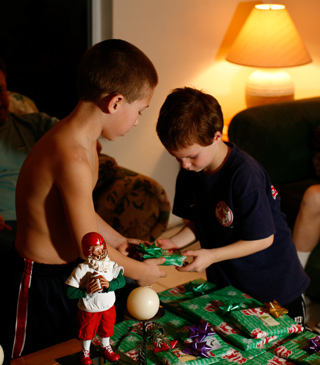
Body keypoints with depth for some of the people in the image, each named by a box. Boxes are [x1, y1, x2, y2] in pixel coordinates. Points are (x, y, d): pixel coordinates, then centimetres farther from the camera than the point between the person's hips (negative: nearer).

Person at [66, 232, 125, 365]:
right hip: (88, 310, -3)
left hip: (108, 307, 3)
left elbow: (122, 280, -17)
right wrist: (86, 291, -31)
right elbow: (69, 292, -22)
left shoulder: (111, 265, -11)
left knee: (106, 329, 26)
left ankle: (105, 348, 54)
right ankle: (85, 353, 46)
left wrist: (109, 285, -33)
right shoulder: (81, 269, -24)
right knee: (87, 332, 19)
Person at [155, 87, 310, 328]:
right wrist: (174, 242, -13)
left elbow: (263, 238, -24)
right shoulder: (189, 173, -6)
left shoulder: (244, 175, -29)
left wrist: (211, 256, -27)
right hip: (225, 282, 6)